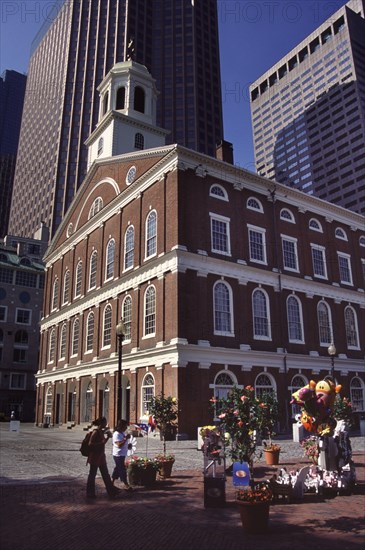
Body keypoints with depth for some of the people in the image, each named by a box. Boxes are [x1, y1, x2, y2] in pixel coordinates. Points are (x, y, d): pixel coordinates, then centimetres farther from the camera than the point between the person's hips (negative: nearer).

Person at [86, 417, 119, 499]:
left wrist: (108, 436, 7)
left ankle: (111, 491, 18)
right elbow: (90, 444, -22)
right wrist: (100, 443, -23)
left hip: (101, 456, 9)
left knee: (106, 474, 12)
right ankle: (90, 493, 18)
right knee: (92, 475, 5)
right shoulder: (95, 432, -17)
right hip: (95, 457, -9)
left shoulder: (101, 431, 9)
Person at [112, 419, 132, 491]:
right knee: (122, 470, -3)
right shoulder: (116, 434, -19)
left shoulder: (123, 433, 10)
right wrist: (126, 438, -28)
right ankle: (126, 485, 3)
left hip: (122, 455, 9)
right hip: (118, 455, -9)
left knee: (117, 469, 15)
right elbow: (119, 445, -27)